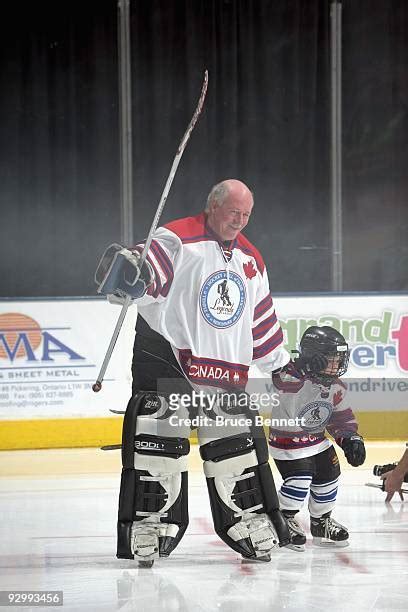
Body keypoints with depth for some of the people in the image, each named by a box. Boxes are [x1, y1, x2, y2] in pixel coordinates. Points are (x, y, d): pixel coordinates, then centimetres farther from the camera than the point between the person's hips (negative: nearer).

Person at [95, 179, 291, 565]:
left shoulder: (251, 261, 14)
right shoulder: (178, 240, -8)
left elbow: (262, 320, 23)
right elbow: (146, 270, -23)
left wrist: (281, 365, 25)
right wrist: (126, 272, -46)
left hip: (226, 369, 6)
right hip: (165, 355, -6)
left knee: (237, 442, 7)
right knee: (159, 441, -7)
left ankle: (252, 519, 18)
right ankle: (147, 525, 0)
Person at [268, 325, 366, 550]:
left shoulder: (336, 388, -3)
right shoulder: (295, 379, -26)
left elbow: (341, 417, 7)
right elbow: (281, 379, -48)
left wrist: (351, 439, -6)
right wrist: (303, 367, -61)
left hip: (318, 440, 7)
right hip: (287, 441, -7)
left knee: (328, 478, 11)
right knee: (298, 480, -19)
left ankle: (321, 522, 34)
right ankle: (284, 520, 5)